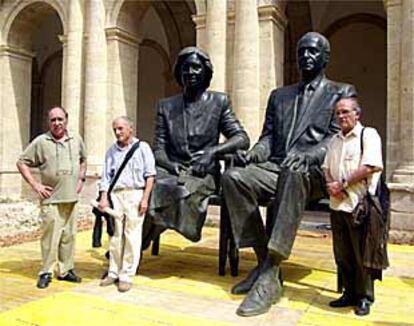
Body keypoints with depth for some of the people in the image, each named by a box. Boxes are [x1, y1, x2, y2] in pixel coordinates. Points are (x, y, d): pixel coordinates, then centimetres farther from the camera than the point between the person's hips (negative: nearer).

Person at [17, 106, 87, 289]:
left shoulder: (76, 140, 8)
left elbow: (83, 160, 24)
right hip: (51, 199, -4)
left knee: (69, 236, 10)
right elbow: (22, 162, 0)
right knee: (50, 237, -3)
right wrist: (35, 185, -6)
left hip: (71, 198, 4)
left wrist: (81, 179, 12)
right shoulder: (41, 141, -4)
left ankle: (66, 270, 23)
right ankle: (46, 273, 11)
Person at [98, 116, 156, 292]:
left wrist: (145, 199, -8)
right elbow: (106, 176, 12)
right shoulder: (111, 150, 13)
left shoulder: (142, 147, 2)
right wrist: (103, 198, 2)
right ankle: (113, 272, 20)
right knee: (115, 236, 9)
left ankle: (127, 276, 8)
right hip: (115, 195, 4)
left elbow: (150, 175, -1)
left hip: (135, 194, -3)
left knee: (132, 237, -1)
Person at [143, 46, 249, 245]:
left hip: (203, 174, -2)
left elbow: (242, 138, -1)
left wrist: (213, 151, -18)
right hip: (171, 172, 2)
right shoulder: (166, 106, 14)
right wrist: (170, 165, -15)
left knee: (179, 189, -34)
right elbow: (158, 148, 8)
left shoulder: (219, 102, 8)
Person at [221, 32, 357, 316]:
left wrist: (306, 155, -24)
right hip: (277, 169, 5)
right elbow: (268, 136, 19)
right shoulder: (279, 95, 25)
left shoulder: (341, 92, 12)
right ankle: (264, 261, -19)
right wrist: (253, 154, -5)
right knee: (234, 176, -25)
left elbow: (337, 138, -3)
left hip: (314, 173, -4)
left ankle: (270, 275, -38)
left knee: (293, 174, -40)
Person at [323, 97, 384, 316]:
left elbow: (371, 167, -16)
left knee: (361, 254, 4)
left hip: (359, 204, -6)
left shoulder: (368, 135, -4)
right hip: (337, 204, 6)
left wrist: (342, 184, -13)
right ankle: (350, 293, 28)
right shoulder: (335, 140, 18)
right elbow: (327, 168, 16)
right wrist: (331, 184, -6)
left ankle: (364, 297, 20)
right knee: (342, 254, 13)